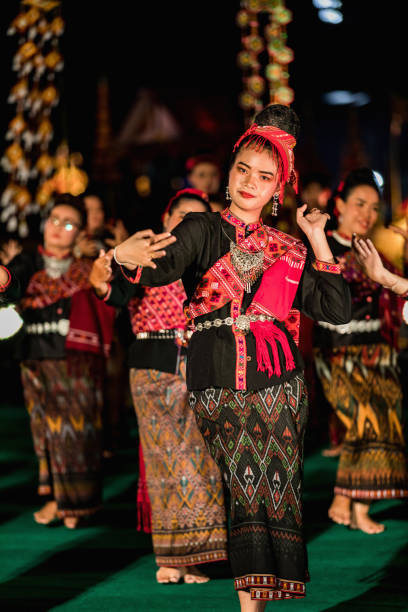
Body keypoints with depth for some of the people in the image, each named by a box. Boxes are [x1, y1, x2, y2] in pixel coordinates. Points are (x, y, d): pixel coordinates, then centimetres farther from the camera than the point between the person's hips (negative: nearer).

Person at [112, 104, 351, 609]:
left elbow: (337, 310, 10)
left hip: (278, 383, 3)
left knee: (276, 486, -7)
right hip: (218, 385, -3)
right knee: (246, 482, -12)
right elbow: (163, 269, -12)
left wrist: (318, 241, 10)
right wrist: (128, 258, -36)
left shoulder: (288, 252, 17)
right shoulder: (202, 230, 8)